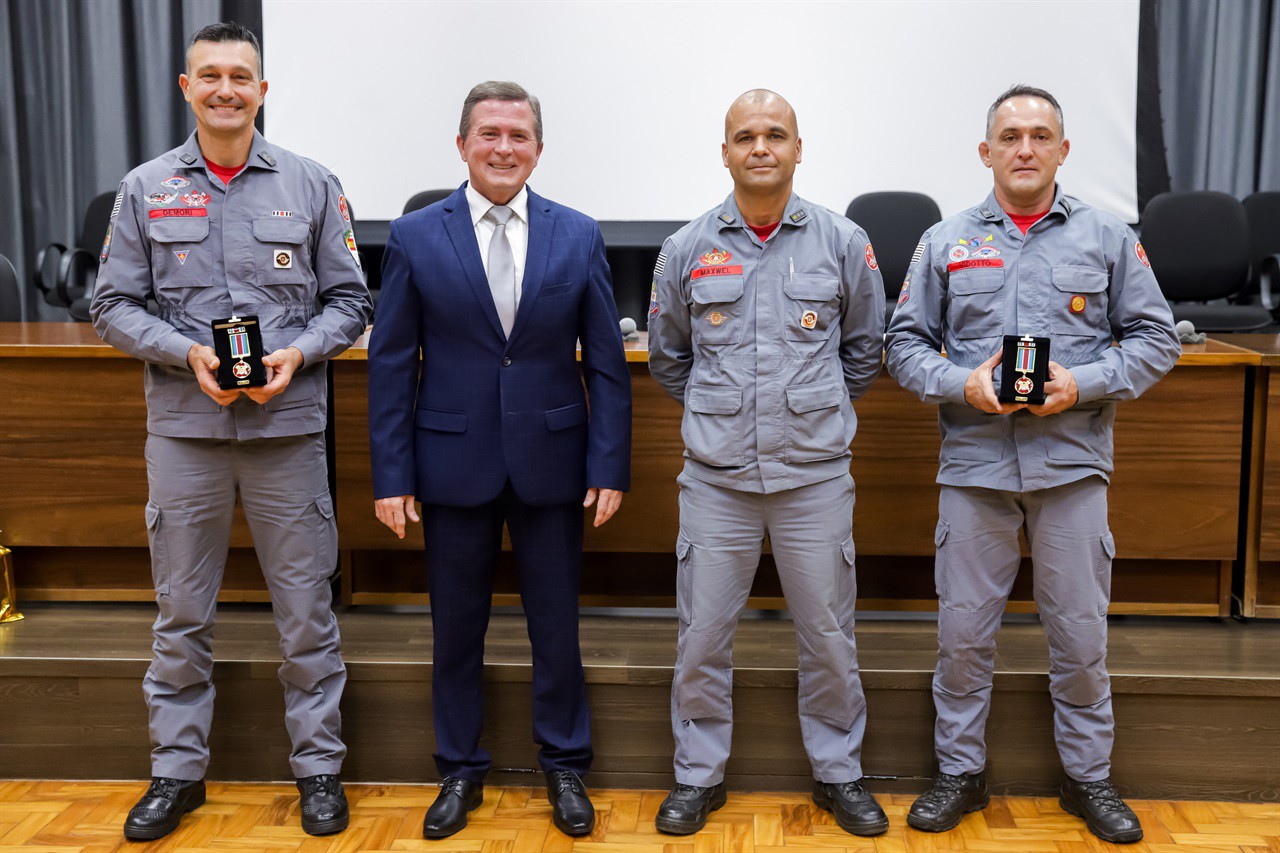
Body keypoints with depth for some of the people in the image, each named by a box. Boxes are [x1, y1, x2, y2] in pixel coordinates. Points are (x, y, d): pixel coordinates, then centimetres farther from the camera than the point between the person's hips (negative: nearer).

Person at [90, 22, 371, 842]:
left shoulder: (312, 185, 3)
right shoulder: (146, 189, 5)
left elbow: (349, 299, 5)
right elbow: (114, 305, 5)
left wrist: (299, 353, -13)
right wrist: (188, 352, -12)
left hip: (288, 425, -1)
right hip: (183, 427, 1)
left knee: (307, 609, 6)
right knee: (182, 612, 11)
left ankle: (319, 767, 21)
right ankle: (178, 770, 27)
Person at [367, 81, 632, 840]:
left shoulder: (579, 236, 1)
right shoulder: (416, 237, -1)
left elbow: (607, 362, 1)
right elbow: (391, 364, 0)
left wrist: (610, 465, -4)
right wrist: (392, 474, -4)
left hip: (551, 462, 0)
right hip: (454, 464, 0)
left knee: (557, 624, 10)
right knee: (457, 627, 11)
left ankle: (565, 764, 29)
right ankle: (461, 770, 30)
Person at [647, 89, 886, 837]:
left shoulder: (844, 243, 0)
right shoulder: (688, 249, 2)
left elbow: (865, 347, 13)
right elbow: (667, 356, 15)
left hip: (816, 475, 0)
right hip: (716, 477, 1)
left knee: (830, 637, 9)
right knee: (702, 638, 7)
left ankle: (840, 773, 28)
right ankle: (699, 775, 25)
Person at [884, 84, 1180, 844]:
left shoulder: (1108, 238, 5)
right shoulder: (945, 242, 7)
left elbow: (1156, 340, 5)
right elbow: (906, 344, 7)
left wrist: (1084, 383, -11)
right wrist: (961, 384, -11)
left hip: (1072, 464, 0)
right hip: (975, 463, 1)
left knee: (1081, 632, 8)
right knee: (963, 630, 6)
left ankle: (1090, 776, 26)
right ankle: (961, 771, 23)